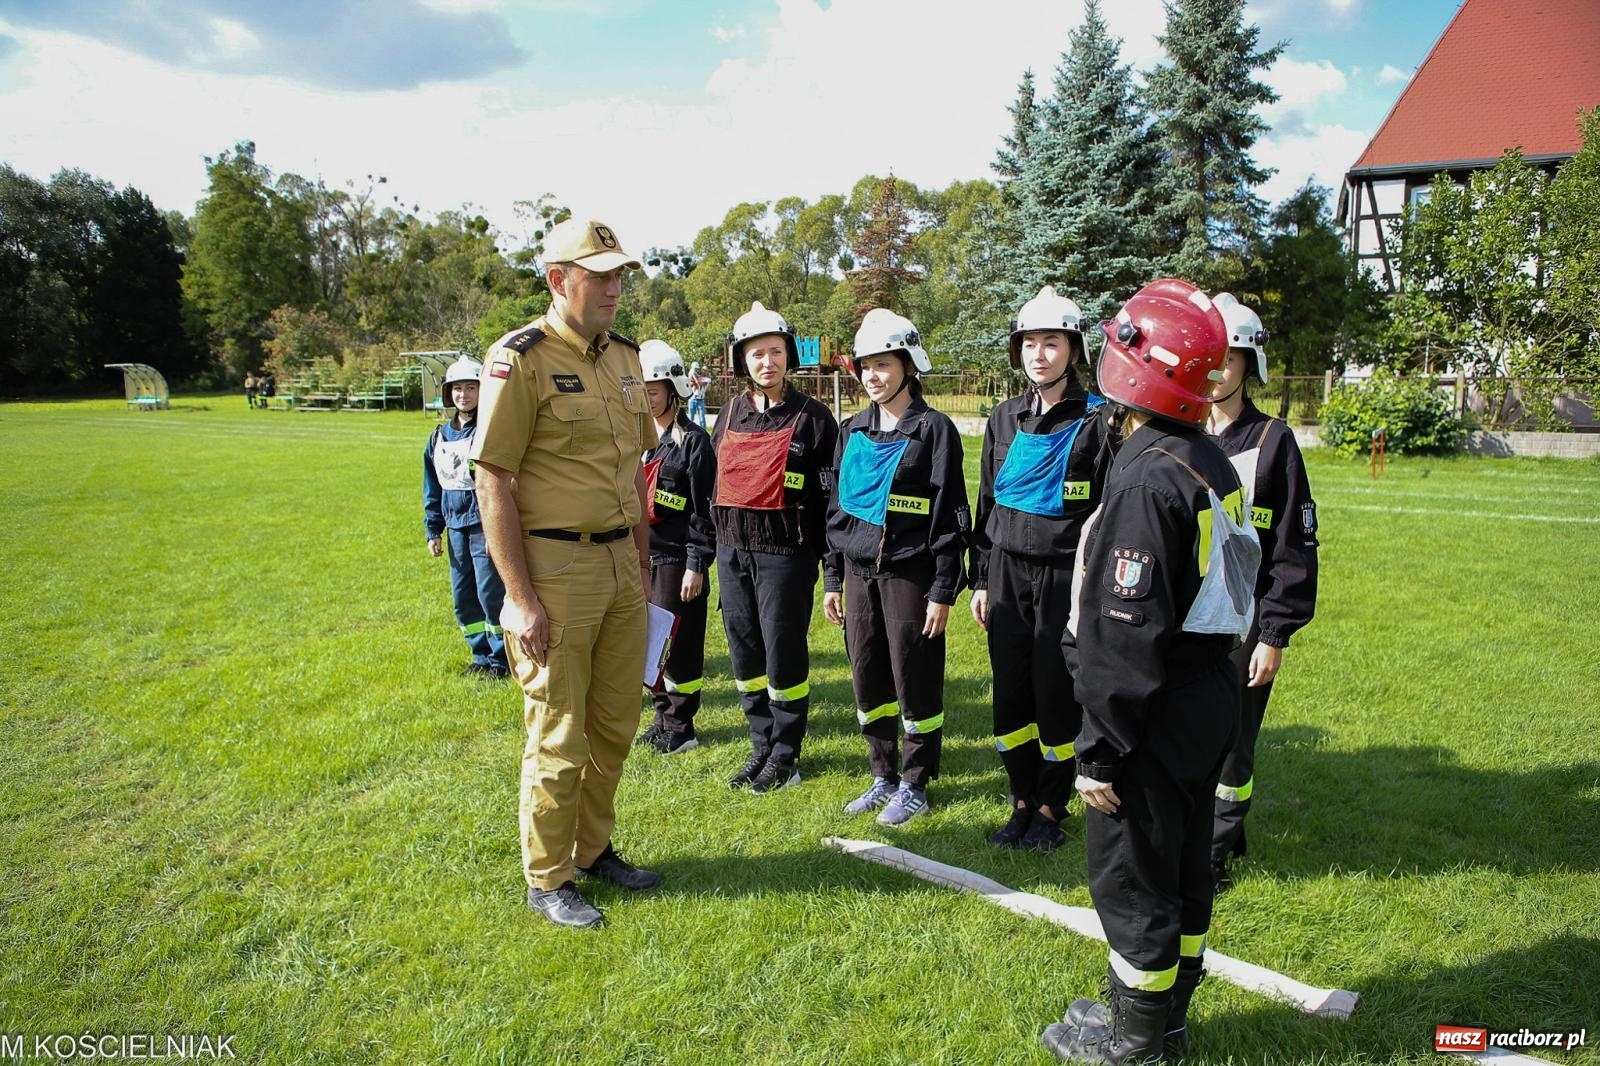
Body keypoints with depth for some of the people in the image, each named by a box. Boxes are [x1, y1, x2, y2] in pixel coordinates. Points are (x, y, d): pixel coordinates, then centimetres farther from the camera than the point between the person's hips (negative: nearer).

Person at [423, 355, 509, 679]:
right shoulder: (439, 436, 12)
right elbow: (432, 488, 17)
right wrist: (433, 530, 13)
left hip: (485, 526, -7)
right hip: (456, 527, 7)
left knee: (491, 593, -5)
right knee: (462, 597, 11)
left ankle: (501, 660, 9)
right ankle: (482, 656, 25)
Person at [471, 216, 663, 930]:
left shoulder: (625, 357, 11)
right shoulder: (520, 358, -11)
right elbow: (493, 483, -14)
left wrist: (643, 563, 16)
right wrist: (520, 597, -17)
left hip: (620, 566, 7)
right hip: (555, 569, -7)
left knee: (615, 725, 16)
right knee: (559, 737, 4)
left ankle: (594, 849, 35)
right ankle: (546, 879, 23)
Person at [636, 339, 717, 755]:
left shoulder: (693, 441, -8)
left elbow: (703, 510, -11)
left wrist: (696, 565, -15)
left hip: (676, 558, -7)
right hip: (640, 557, 7)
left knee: (678, 643, 0)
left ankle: (679, 728, 13)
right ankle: (663, 717, 26)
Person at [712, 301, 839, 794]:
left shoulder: (811, 417, -6)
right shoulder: (730, 413, 10)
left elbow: (831, 492, -6)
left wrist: (828, 556, -9)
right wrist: (719, 533, 16)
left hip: (784, 551, -6)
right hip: (733, 549, 6)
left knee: (783, 653, 2)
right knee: (744, 652, 12)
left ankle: (785, 754, 19)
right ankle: (762, 746, 28)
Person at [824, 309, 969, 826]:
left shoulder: (934, 429, -6)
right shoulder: (853, 431, 11)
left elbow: (950, 515, -8)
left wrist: (943, 592, -11)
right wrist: (832, 580, 13)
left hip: (909, 574, -5)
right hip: (860, 573, 6)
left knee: (915, 681, 3)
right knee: (868, 679, 11)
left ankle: (915, 784, 20)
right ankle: (883, 776, 28)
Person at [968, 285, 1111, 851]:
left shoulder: (1095, 421, -6)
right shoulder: (1004, 419, 9)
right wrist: (981, 580, 10)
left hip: (1065, 575, -4)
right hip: (1007, 572, 5)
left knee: (1058, 694, 4)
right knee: (1010, 692, 8)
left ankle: (1051, 810, 20)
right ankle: (1022, 803, 24)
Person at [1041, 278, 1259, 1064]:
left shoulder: (1147, 478, -23)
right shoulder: (1212, 467, 7)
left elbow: (1125, 633, -25)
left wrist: (1099, 750, -19)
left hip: (1159, 708, -10)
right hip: (1210, 695, 10)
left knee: (1130, 875, 7)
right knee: (1181, 866, 21)